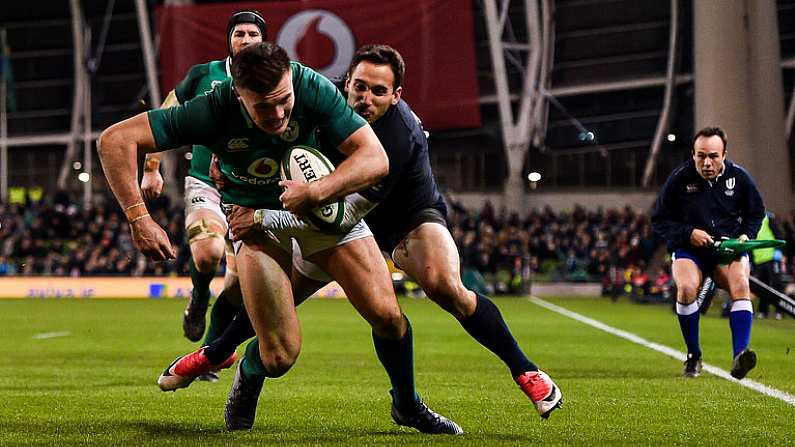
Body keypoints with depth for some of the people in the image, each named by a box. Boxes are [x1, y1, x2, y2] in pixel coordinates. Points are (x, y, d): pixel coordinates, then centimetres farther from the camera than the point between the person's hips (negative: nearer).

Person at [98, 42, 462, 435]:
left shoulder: (313, 88, -27)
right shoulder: (213, 111, -30)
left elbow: (376, 158, -28)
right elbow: (114, 140, -29)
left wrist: (315, 192, -43)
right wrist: (139, 219, -36)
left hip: (326, 205, 1)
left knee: (387, 316, -10)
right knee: (280, 356, -14)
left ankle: (407, 405, 21)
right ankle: (246, 380, 25)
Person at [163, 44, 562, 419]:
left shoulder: (399, 135, -39)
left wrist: (265, 219, -40)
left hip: (410, 218, -5)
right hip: (347, 215, 6)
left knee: (445, 287, -33)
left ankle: (525, 371, -19)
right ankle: (216, 353, 33)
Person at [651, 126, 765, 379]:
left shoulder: (738, 176, -1)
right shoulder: (679, 179, -7)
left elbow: (756, 213, 15)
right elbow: (659, 220, 1)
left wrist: (746, 235, -4)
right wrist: (688, 233, -14)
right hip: (689, 251, -1)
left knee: (740, 285, -30)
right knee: (686, 288, -31)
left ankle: (739, 357, -37)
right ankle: (693, 356, -12)